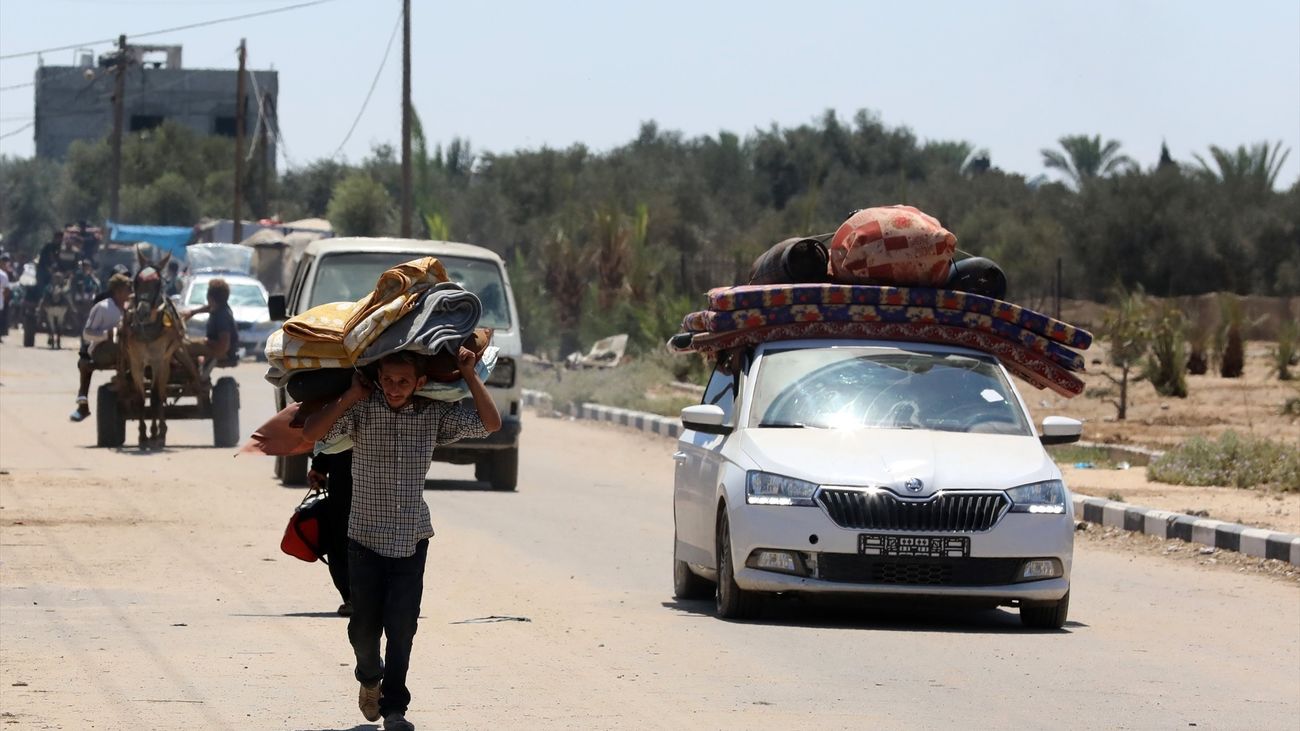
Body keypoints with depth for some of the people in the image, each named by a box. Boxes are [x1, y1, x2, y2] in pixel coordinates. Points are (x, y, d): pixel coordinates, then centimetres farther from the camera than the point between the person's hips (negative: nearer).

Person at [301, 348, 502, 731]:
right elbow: (310, 433, -22)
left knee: (402, 624, -9)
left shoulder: (434, 413, -2)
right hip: (366, 536, -1)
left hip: (412, 537, 1)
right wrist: (352, 394, -21)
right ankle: (369, 678, 38)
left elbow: (491, 423, -3)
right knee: (365, 625, 6)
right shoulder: (361, 409, -10)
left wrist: (469, 374, -9)